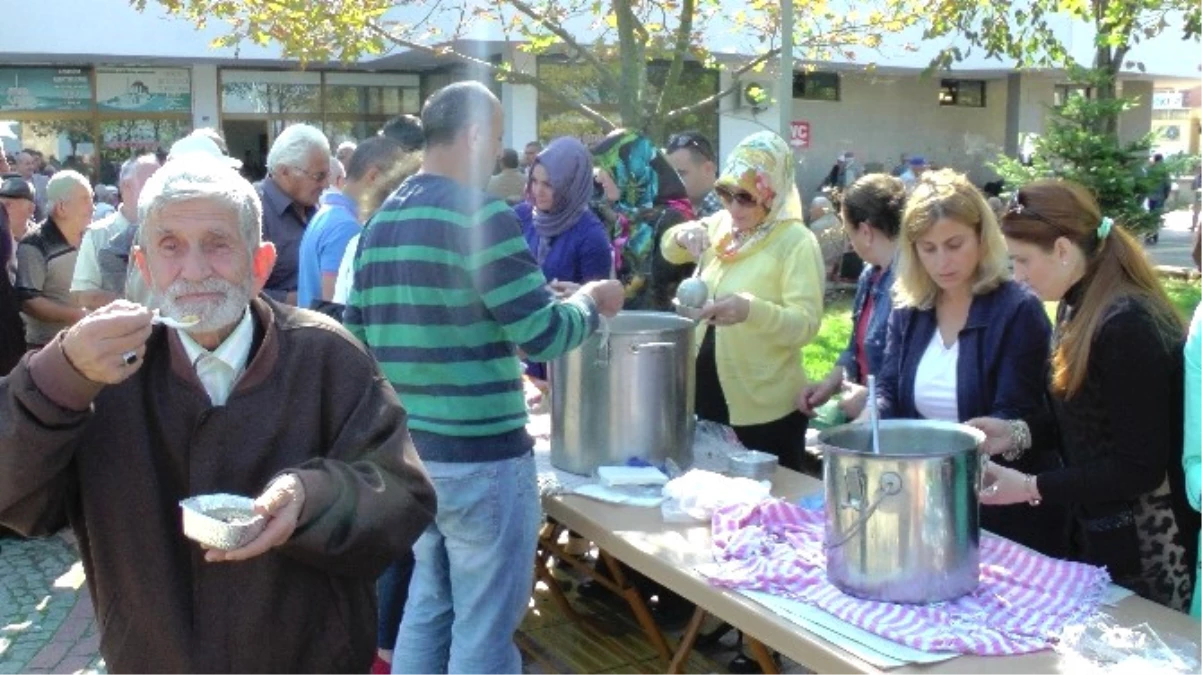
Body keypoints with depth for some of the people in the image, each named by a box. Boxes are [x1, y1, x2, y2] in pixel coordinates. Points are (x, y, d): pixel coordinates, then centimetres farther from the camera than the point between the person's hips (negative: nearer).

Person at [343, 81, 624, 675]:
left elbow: (357, 330, 14)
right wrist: (591, 301, 3)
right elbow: (545, 335, -16)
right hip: (480, 454, -8)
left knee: (428, 601, 21)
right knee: (484, 625, 5)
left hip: (406, 447, 8)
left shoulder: (380, 221, 9)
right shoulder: (480, 214, -15)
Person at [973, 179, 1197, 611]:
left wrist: (1032, 488, -20)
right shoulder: (1078, 308, 5)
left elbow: (1140, 468, -21)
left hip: (1144, 547, -9)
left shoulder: (1128, 326, -23)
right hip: (1094, 528, 9)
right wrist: (1017, 433, 0)